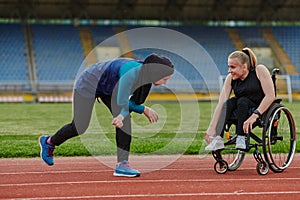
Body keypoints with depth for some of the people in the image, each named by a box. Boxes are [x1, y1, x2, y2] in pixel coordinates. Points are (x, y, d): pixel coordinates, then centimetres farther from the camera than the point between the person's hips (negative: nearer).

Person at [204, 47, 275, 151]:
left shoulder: (260, 70, -15)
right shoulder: (230, 78, -4)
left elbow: (270, 96, -22)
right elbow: (221, 103, -13)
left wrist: (255, 115, -33)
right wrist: (212, 128, -24)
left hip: (263, 109, -4)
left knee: (242, 101, -29)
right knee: (228, 103, -24)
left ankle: (241, 139, -31)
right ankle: (218, 139, -35)